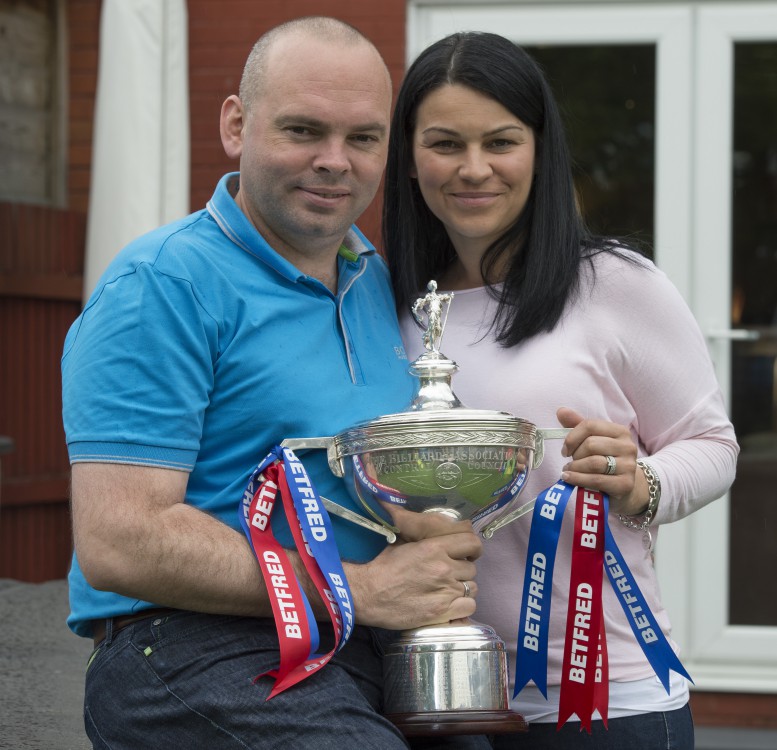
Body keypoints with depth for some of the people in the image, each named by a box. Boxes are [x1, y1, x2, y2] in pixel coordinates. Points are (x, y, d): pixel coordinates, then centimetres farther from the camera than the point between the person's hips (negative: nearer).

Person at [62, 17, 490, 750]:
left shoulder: (380, 280, 17)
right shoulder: (163, 285, -7)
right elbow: (117, 542, -16)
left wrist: (443, 548, 7)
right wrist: (360, 589, -15)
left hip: (375, 661, 8)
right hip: (195, 651, -7)